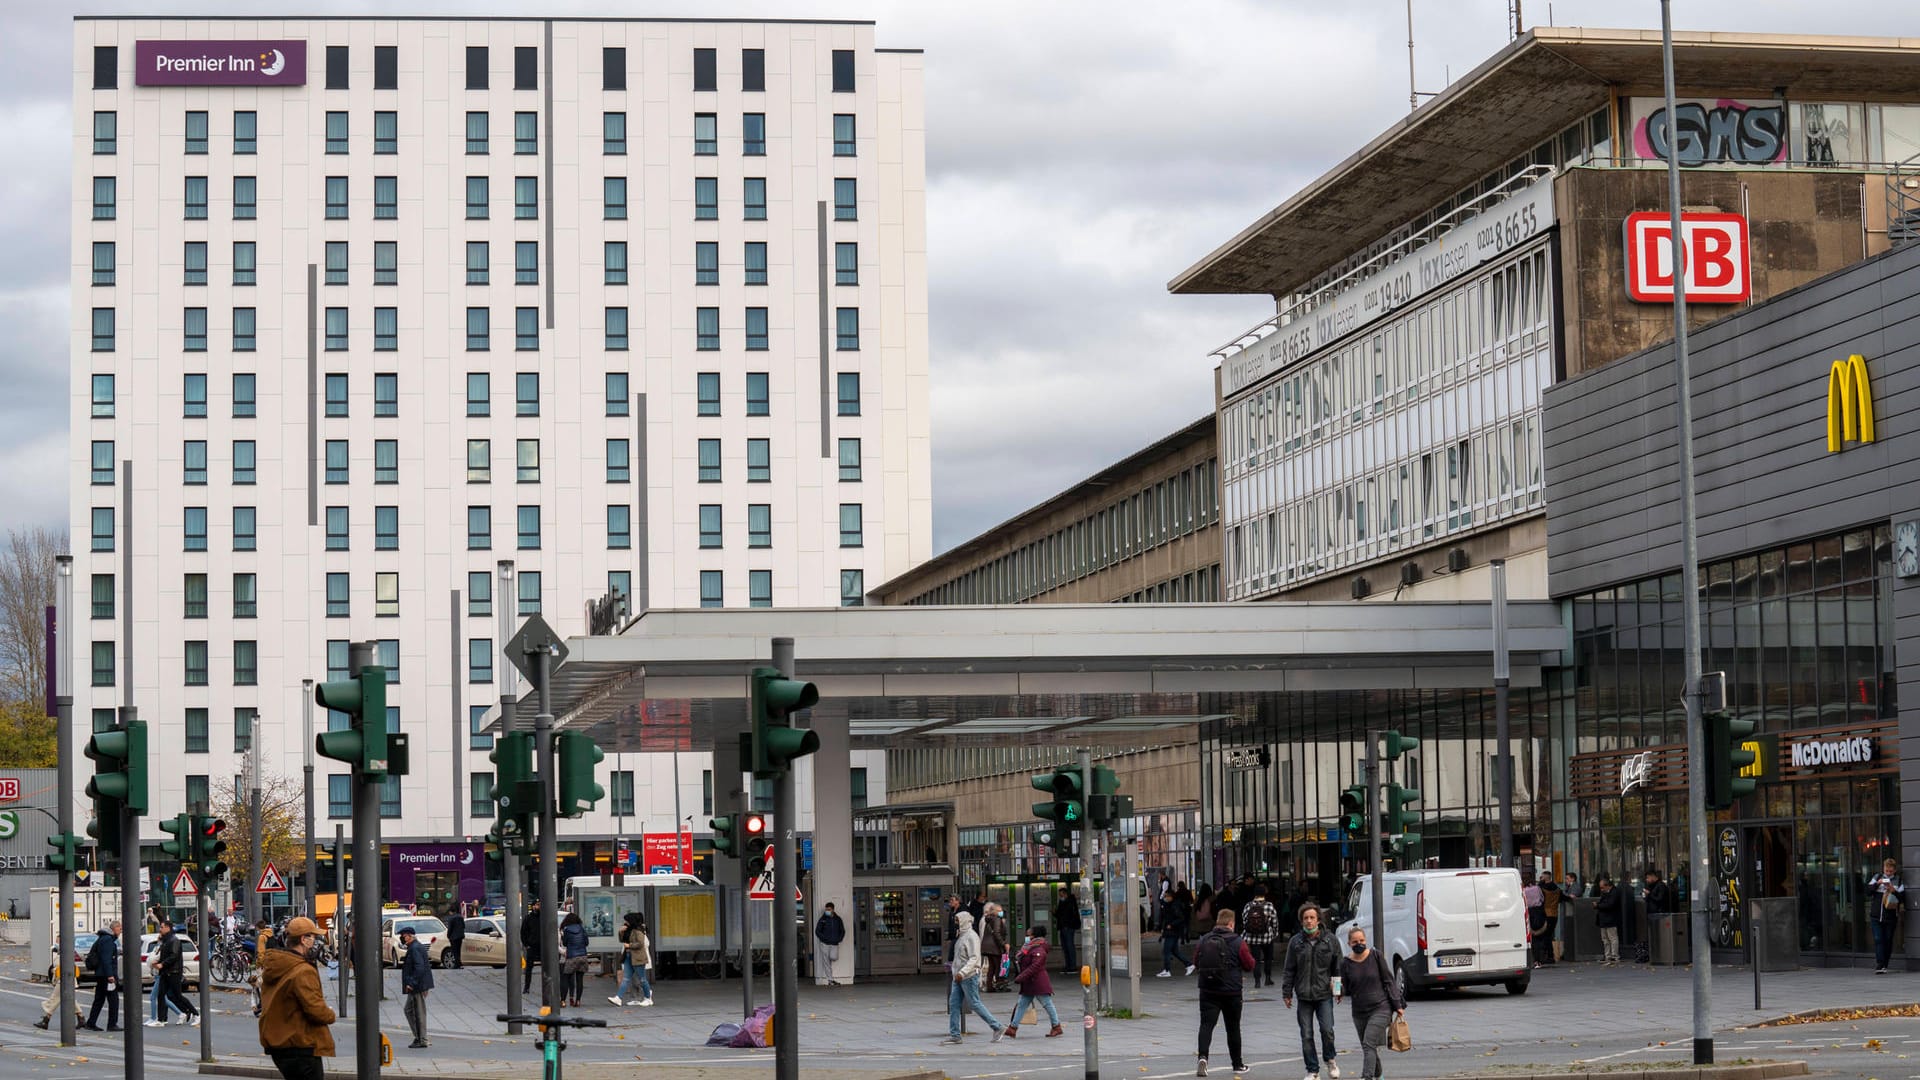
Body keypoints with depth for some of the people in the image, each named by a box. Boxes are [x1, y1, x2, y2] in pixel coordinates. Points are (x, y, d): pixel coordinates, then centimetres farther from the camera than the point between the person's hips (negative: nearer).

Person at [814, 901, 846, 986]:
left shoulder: (838, 919, 7)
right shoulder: (823, 919, 1)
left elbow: (842, 931, 15)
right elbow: (817, 931, 2)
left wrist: (839, 939, -1)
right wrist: (823, 938, -12)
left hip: (834, 944, 1)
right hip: (825, 944, -1)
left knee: (833, 958, -22)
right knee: (826, 962, -2)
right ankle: (830, 980, 3)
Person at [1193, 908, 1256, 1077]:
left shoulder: (1204, 940, -1)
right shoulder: (1237, 942, -9)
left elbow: (1196, 962, 11)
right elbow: (1250, 965, -3)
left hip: (1208, 991, 1)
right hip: (1231, 992, -1)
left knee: (1206, 1024, -2)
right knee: (1233, 1028, 13)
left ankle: (1203, 1056, -27)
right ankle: (1238, 1064, 25)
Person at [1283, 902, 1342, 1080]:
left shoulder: (1330, 940, 3)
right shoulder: (1295, 942, 4)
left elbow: (1338, 966, 9)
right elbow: (1288, 970, 8)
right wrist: (1287, 993, 5)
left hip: (1324, 994, -1)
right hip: (1304, 996, 1)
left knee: (1327, 1030, -11)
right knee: (1306, 1035, 1)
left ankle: (1330, 1060, 15)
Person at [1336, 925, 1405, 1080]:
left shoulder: (1375, 956, -4)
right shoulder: (1346, 964, 1)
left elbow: (1388, 981, 1)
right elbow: (1347, 990, 7)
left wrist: (1398, 1005, 0)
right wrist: (1339, 989, -17)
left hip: (1380, 1009, -4)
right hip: (1359, 1012, 4)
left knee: (1369, 1045, -17)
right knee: (1369, 1047, 13)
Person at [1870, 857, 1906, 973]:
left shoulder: (1899, 881, 3)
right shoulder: (1877, 877, 8)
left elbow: (1903, 899, -2)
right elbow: (1868, 891, 2)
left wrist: (1894, 891, -19)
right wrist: (1877, 883, -12)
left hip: (1891, 917, -1)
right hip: (1877, 916, 1)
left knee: (1888, 941, 5)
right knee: (1878, 940, -9)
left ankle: (1884, 965, 12)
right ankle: (1879, 965, -14)